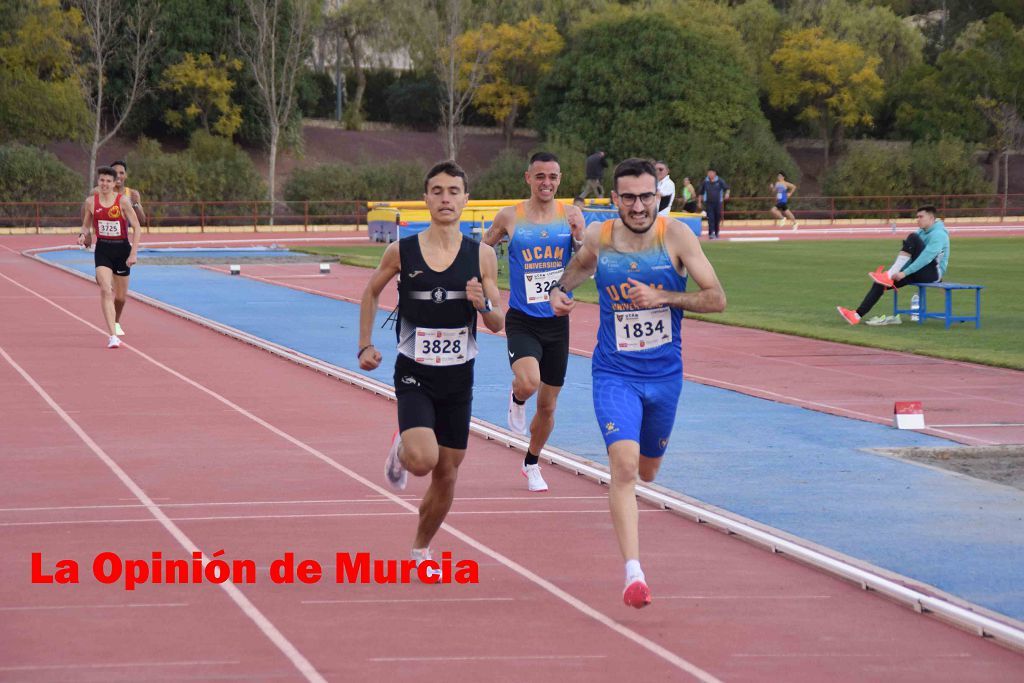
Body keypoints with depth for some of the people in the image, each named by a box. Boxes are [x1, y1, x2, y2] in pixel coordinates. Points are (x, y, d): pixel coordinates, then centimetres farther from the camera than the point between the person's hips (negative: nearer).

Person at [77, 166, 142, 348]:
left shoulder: (123, 201, -9)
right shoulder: (91, 201, -1)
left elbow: (136, 227, -8)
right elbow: (86, 225, 13)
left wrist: (134, 253, -15)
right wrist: (83, 235, -11)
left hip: (122, 248, 0)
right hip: (102, 250, 0)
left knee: (120, 297, 10)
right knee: (106, 290, -19)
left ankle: (115, 322, 43)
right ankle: (112, 335, -24)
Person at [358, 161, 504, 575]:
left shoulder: (481, 256, -3)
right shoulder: (402, 252, -6)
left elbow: (498, 324, 1)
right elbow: (372, 292, 13)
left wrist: (483, 304, -20)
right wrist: (365, 344, 9)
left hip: (459, 378, 2)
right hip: (414, 375, -2)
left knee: (446, 475, 8)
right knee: (422, 460, -24)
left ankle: (421, 550, 30)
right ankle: (400, 449, 13)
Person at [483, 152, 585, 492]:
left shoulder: (571, 216, -1)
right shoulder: (510, 217, -5)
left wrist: (580, 236, -19)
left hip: (557, 321, 3)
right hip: (522, 320, -3)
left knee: (547, 405, 12)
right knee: (529, 382, -30)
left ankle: (532, 464, 36)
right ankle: (516, 399, 7)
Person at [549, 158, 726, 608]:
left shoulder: (676, 237, -10)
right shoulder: (598, 238, -6)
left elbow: (716, 299, -11)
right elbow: (581, 262, 19)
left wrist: (663, 297, -23)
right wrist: (561, 289, 0)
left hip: (665, 375, 2)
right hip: (614, 374, -2)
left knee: (645, 471, 20)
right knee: (624, 465, -22)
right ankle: (633, 573, -23)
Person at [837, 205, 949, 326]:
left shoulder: (938, 234, -13)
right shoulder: (921, 232, 16)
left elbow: (926, 257, -25)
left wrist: (904, 273, -28)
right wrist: (898, 272, -2)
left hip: (934, 272, -9)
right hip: (919, 273, 9)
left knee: (912, 238, -27)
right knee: (880, 283, -7)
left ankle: (888, 276, -28)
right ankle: (857, 315, -12)